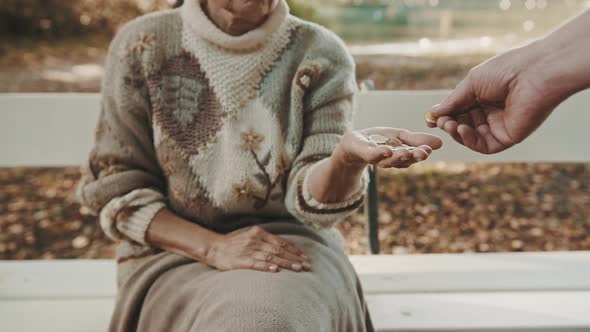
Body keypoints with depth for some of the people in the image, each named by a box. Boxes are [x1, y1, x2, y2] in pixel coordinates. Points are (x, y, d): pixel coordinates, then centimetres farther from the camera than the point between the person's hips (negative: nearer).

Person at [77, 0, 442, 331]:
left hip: (289, 246, 1)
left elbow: (309, 197, -10)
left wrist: (347, 156, -33)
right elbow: (114, 186, -2)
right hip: (173, 252, 0)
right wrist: (214, 247, -16)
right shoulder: (142, 45, -2)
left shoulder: (320, 54, -3)